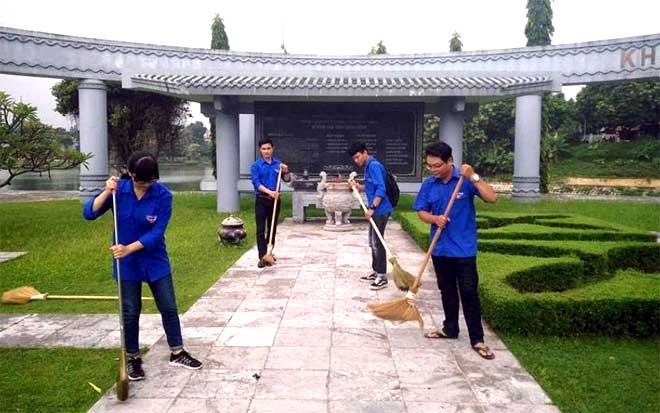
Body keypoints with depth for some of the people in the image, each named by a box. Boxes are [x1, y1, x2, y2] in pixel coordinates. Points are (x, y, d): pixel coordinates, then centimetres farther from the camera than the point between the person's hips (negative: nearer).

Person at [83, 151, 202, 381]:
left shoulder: (163, 195, -16)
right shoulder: (119, 189, -11)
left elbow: (157, 233, -19)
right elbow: (89, 213, -14)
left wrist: (129, 248, -29)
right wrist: (107, 192, -28)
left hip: (156, 261, 0)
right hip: (127, 264, 0)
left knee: (169, 308, 7)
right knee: (130, 312, 8)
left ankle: (177, 353, 25)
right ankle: (133, 359, 26)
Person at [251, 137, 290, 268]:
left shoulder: (278, 163, 6)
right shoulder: (256, 165, -4)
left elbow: (287, 180, 6)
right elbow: (256, 182, -13)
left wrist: (286, 171, -15)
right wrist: (269, 192, -27)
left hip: (275, 200, 3)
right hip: (261, 200, -3)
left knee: (273, 228, 12)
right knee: (261, 230, -5)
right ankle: (262, 257, -4)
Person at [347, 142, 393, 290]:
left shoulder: (374, 166, -15)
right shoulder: (368, 167, 15)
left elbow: (380, 189, -23)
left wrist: (371, 208, -27)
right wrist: (357, 186, 10)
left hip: (380, 210, -10)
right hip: (376, 210, 10)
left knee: (377, 242, -7)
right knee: (373, 242, 16)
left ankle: (382, 277, 0)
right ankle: (376, 272, 26)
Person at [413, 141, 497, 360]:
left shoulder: (466, 179, -11)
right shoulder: (428, 184, 0)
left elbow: (491, 197, -19)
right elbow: (421, 211, 5)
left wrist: (473, 177, -29)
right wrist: (435, 219, -16)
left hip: (464, 248, -4)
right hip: (440, 247, 4)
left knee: (469, 293, -1)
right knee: (447, 290, 17)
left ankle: (477, 339, 9)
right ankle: (450, 328, 33)